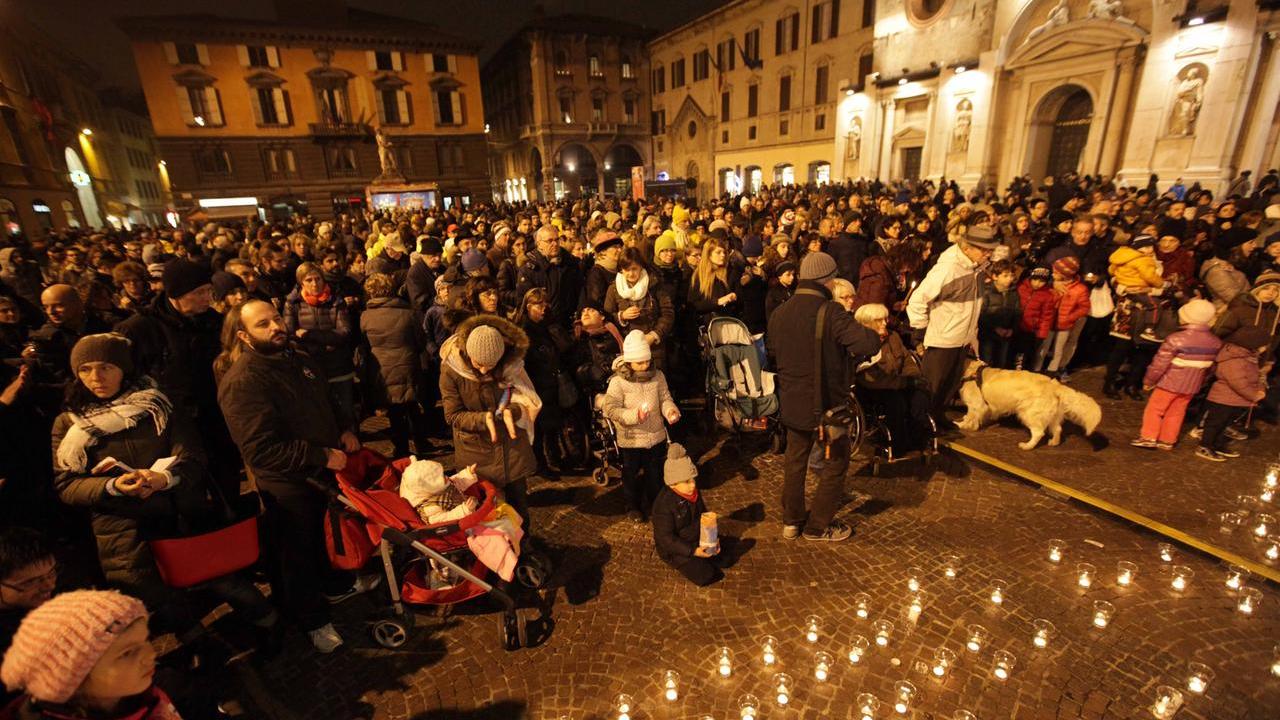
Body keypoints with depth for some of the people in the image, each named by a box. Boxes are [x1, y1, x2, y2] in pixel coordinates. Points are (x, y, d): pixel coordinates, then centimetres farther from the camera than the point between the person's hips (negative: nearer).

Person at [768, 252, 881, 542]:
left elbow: (772, 352, 14)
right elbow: (869, 344, -30)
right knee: (835, 464, 14)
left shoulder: (780, 313, 1)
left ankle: (791, 521, 32)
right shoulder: (830, 312, -21)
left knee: (795, 461, 20)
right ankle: (818, 526, 24)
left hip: (793, 403, 6)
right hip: (827, 404, -6)